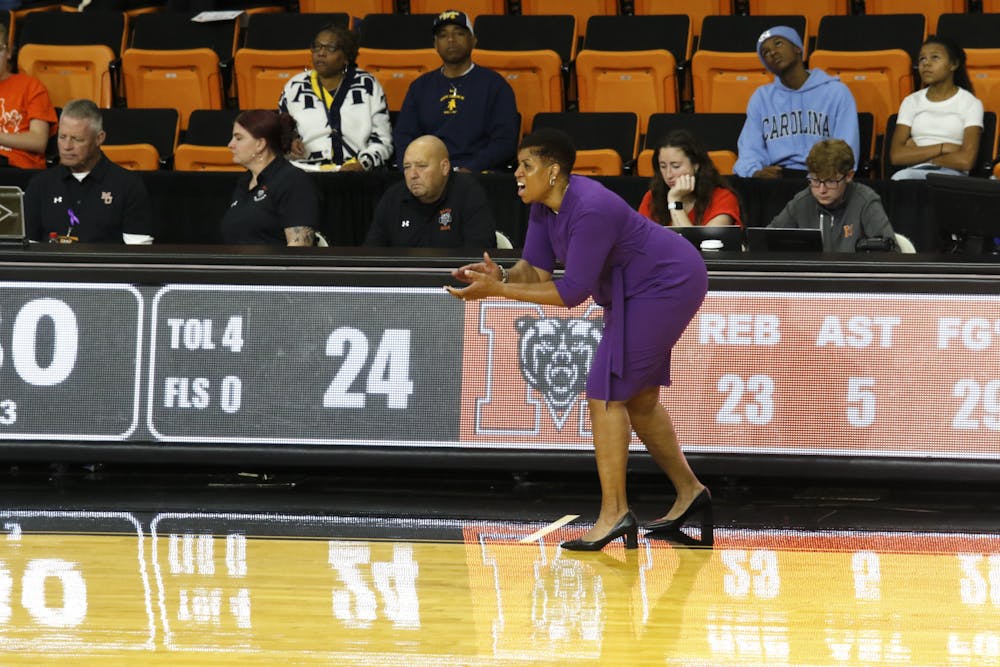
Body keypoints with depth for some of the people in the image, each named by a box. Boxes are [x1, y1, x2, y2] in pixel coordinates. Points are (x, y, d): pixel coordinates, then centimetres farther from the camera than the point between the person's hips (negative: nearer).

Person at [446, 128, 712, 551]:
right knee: (639, 399, 19)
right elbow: (536, 269, -2)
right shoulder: (543, 206, -2)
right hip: (642, 291, 11)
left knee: (606, 395, -14)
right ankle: (689, 493, 32)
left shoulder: (589, 210, -32)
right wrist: (501, 277, -25)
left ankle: (613, 513, -12)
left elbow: (572, 292, -31)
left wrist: (498, 291, -32)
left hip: (667, 286, -11)